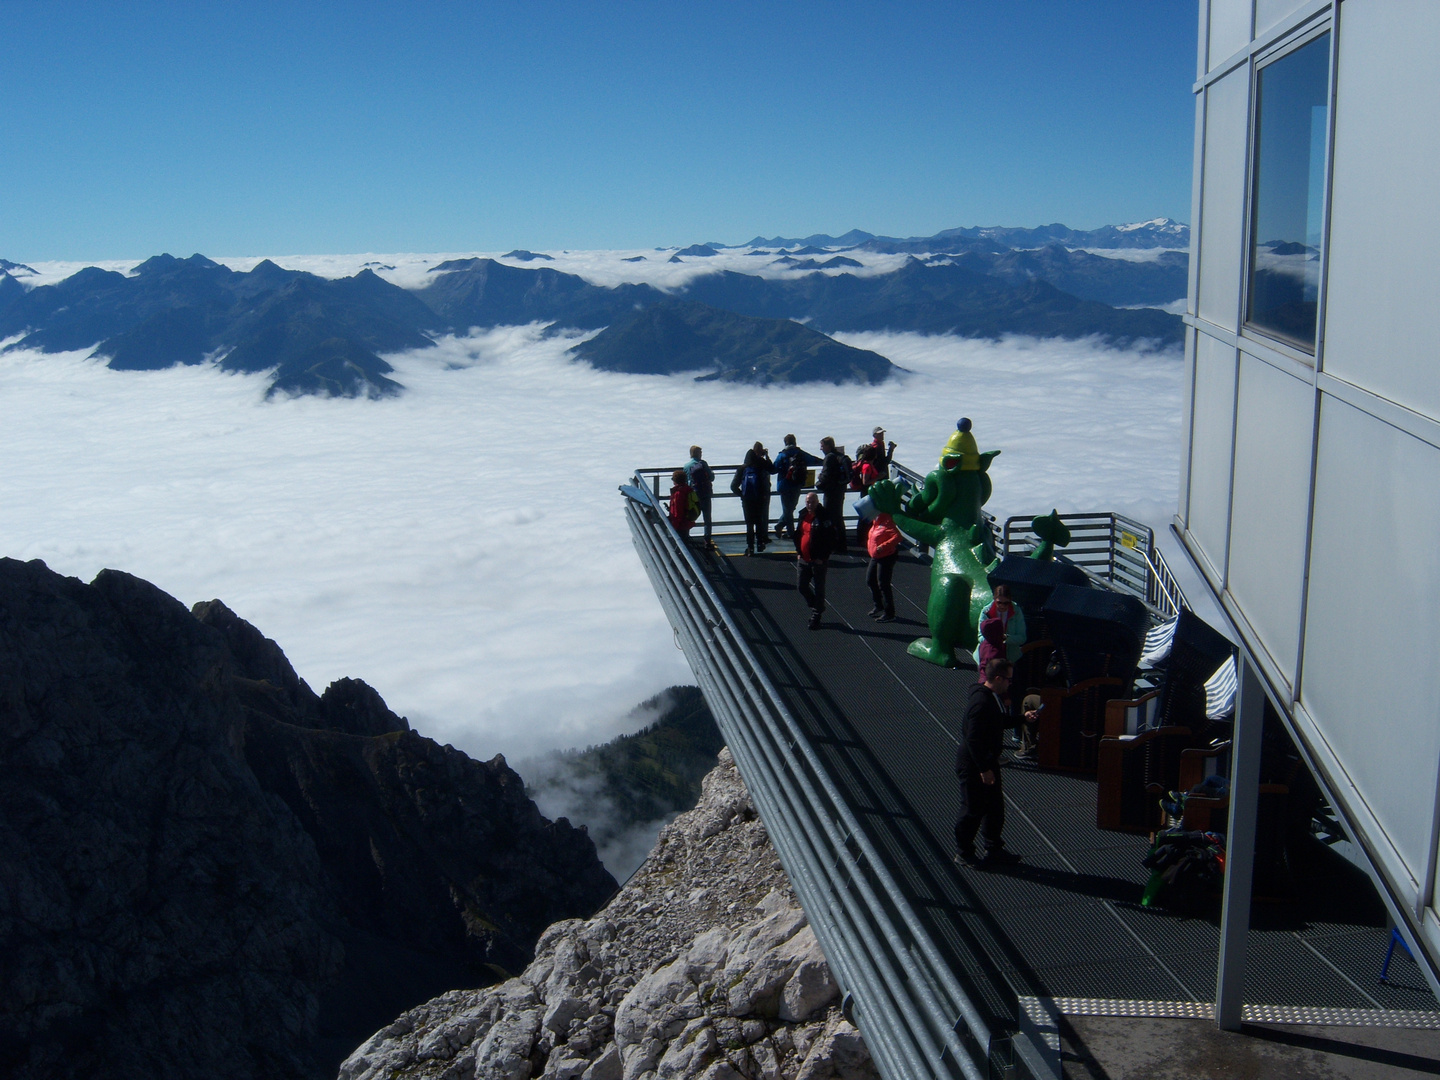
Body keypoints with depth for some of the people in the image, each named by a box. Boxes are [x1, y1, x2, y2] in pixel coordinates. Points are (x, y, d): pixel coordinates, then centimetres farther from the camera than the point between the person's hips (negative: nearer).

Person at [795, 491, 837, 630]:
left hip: (818, 561, -7)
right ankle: (816, 606, 33)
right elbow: (798, 534, 18)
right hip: (803, 560, 7)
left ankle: (816, 616, 14)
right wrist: (798, 552, 8)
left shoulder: (824, 518, -13)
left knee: (818, 589, 4)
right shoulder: (803, 516, 7)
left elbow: (831, 540, -14)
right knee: (801, 586, 11)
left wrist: (822, 557, -16)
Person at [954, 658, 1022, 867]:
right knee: (973, 810, 3)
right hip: (973, 765, -10)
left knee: (995, 807, 17)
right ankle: (963, 854, 19)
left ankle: (994, 850, 31)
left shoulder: (994, 697, 4)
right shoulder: (980, 703, -27)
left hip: (987, 762, 10)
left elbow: (1001, 722, 22)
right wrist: (984, 769, -24)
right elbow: (973, 739, -28)